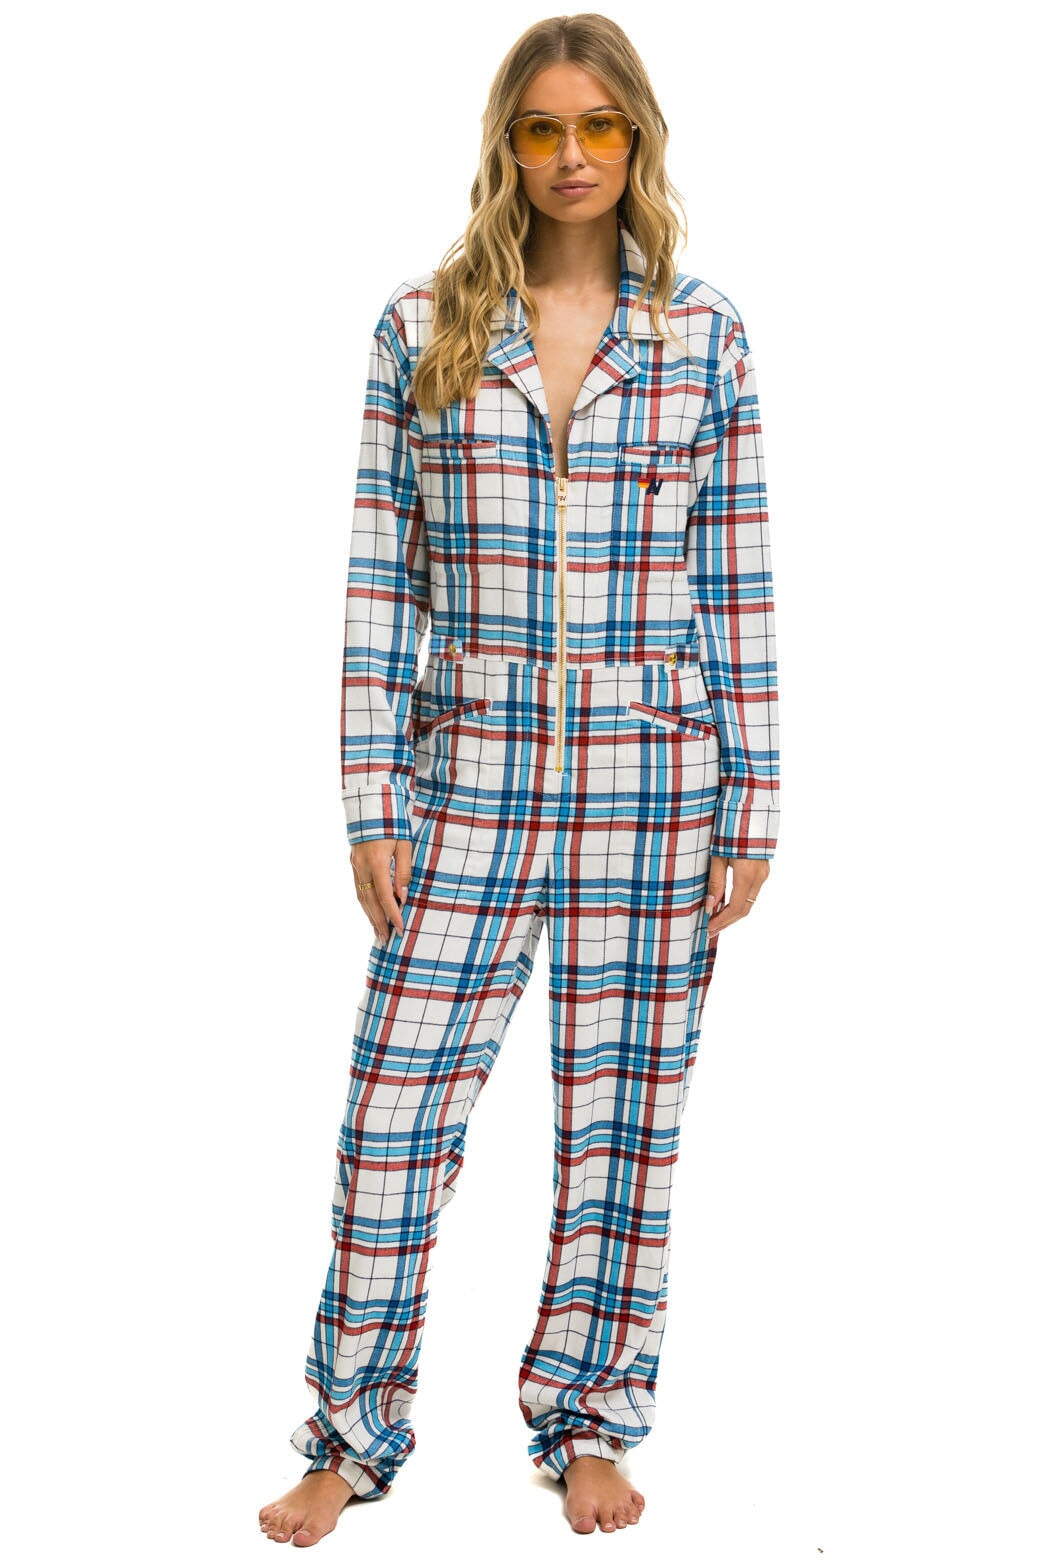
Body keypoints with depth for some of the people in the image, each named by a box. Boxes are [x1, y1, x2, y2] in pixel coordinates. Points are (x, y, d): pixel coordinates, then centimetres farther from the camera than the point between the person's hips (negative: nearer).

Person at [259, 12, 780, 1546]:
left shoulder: (703, 338, 3)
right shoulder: (421, 328, 2)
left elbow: (736, 586, 4)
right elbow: (379, 573, 2)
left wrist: (752, 804, 1)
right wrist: (372, 795, -3)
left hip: (654, 783, 1)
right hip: (469, 773, 0)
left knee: (626, 1104, 9)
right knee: (398, 1101, 2)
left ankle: (590, 1419, 27)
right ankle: (356, 1435, 20)